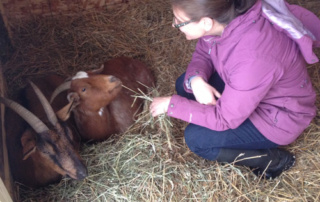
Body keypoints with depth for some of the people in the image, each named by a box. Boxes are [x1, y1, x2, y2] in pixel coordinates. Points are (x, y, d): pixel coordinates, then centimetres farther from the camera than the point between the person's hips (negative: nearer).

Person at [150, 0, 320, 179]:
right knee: (184, 86, 2)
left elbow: (224, 119, -28)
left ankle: (274, 159, 1)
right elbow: (202, 54, 0)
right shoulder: (224, 17, -19)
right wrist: (196, 80, -22)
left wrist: (171, 105, -21)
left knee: (195, 139, -15)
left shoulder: (253, 58, -41)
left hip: (278, 117, -7)